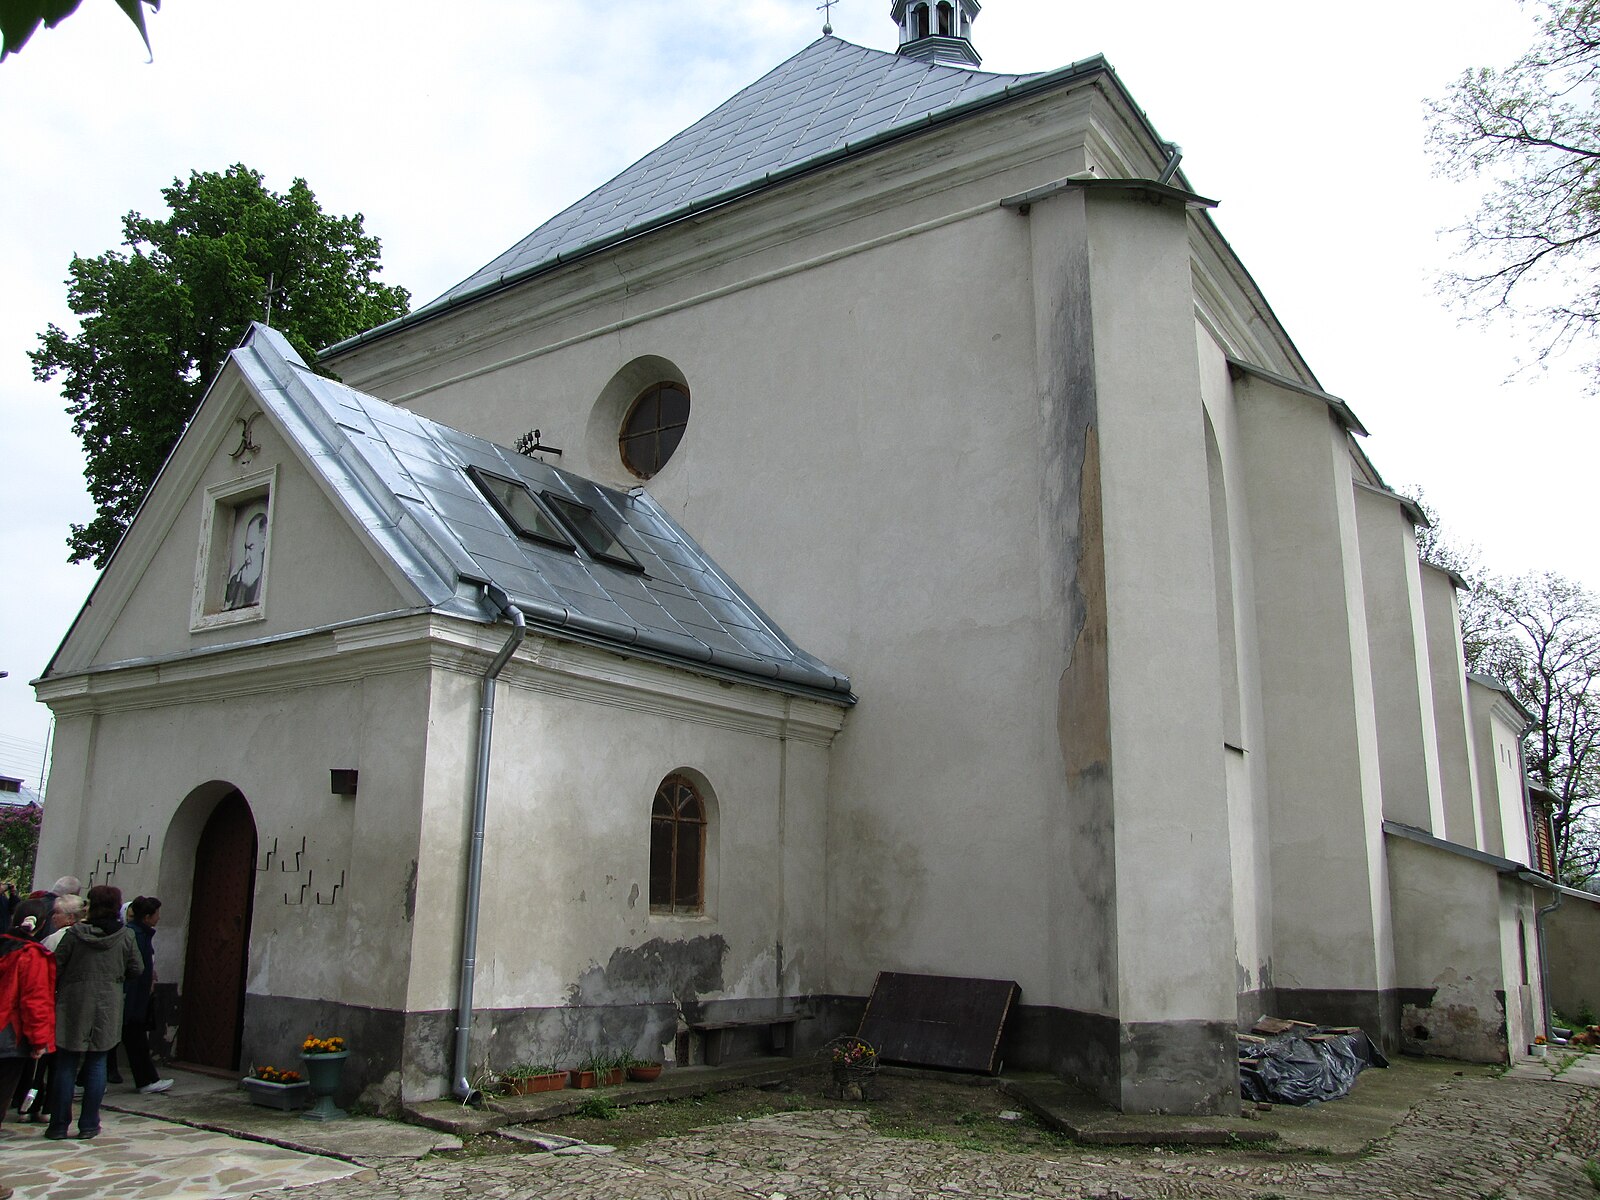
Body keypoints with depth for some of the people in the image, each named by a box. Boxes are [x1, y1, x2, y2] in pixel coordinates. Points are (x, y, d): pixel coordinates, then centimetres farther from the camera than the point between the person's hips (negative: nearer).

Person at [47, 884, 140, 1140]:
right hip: (107, 1010, 1)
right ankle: (89, 1125, 11)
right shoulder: (126, 936, -4)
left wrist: (51, 994, 12)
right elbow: (137, 970, 2)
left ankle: (59, 1125, 10)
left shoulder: (74, 933, -7)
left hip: (73, 1007, -1)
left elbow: (56, 968, -4)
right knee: (97, 1064, 9)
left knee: (65, 1065, 7)